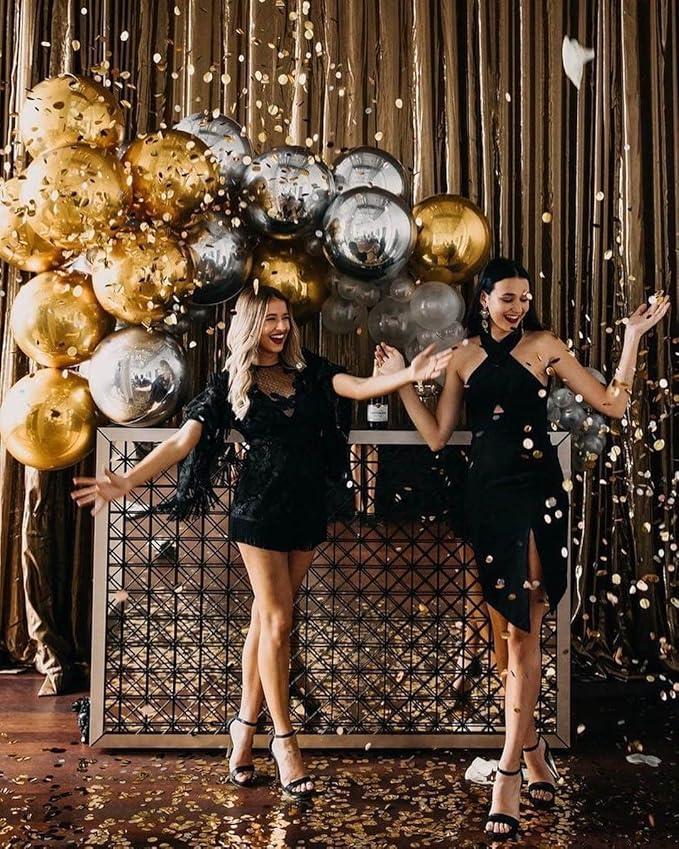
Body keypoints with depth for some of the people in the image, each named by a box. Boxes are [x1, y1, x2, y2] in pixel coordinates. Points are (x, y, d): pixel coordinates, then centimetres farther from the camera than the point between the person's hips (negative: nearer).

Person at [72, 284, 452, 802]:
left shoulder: (310, 371, 6)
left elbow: (362, 387, -8)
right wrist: (128, 481, -17)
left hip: (307, 506, 3)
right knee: (278, 622, -1)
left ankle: (245, 726, 22)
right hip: (260, 507, -3)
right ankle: (284, 739, 11)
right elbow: (183, 440, -7)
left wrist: (411, 374, -27)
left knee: (268, 619, 10)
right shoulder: (232, 383, -1)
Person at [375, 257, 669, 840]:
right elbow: (437, 436, 10)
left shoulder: (544, 345, 3)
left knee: (523, 630, -6)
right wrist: (401, 381, 8)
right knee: (506, 629, 9)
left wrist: (633, 336, -4)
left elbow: (612, 404, 1)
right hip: (486, 493, 3)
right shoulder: (464, 356, 11)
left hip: (536, 493, -3)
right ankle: (532, 747, 25)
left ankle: (510, 769, -2)